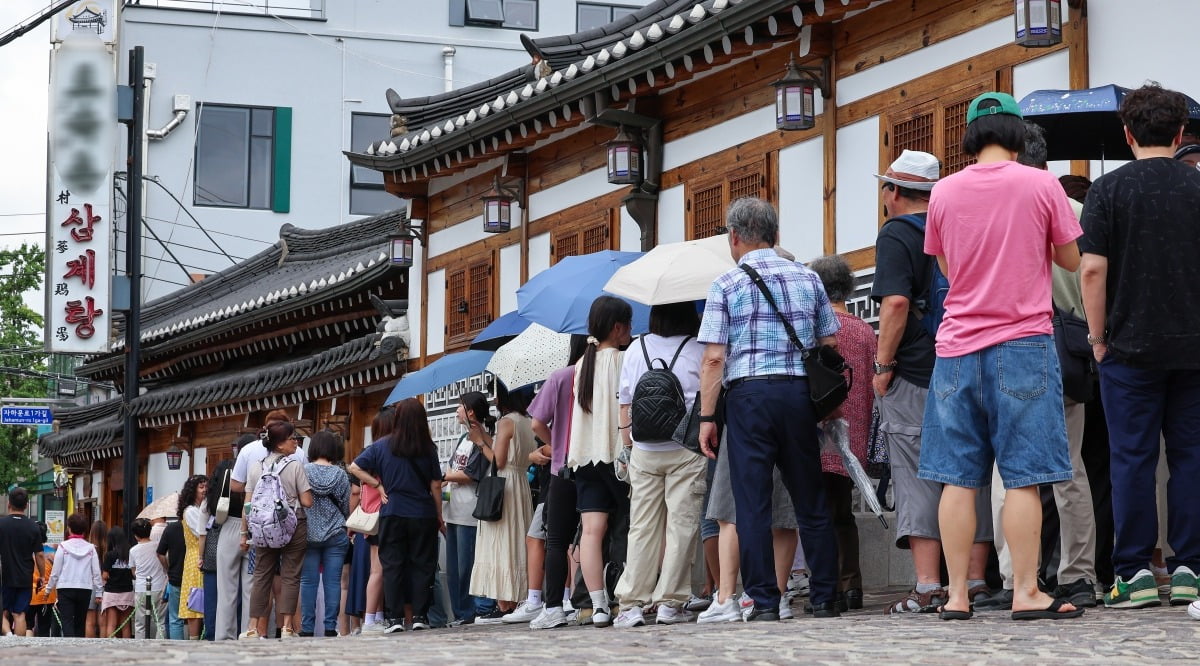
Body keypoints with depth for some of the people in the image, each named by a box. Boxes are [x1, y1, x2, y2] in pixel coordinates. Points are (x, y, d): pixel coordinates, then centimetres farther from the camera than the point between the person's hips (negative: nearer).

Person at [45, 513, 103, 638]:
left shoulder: (63, 546, -4)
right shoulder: (91, 548, 2)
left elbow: (55, 571, -2)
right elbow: (96, 572, 2)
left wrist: (49, 588, 11)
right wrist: (99, 592, 8)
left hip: (66, 589, -3)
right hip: (85, 589, 3)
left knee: (67, 622, -7)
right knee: (80, 623, 13)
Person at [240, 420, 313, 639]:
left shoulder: (256, 467, 3)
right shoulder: (296, 466, -7)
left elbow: (248, 504, 3)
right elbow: (307, 502, -9)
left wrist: (244, 532, 10)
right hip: (293, 526, -3)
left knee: (261, 576, 7)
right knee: (290, 576, 1)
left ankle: (254, 628, 5)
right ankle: (286, 627, -4)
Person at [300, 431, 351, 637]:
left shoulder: (303, 472, -5)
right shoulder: (340, 475, -2)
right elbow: (346, 507, 5)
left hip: (309, 533, 0)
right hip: (336, 535, 0)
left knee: (308, 581, 3)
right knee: (333, 581, 2)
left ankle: (307, 628, 2)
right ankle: (330, 626, 0)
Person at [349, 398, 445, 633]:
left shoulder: (382, 446, -1)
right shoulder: (428, 449, -3)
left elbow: (354, 467, -2)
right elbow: (435, 486, 0)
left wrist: (379, 485, 2)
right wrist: (439, 517, 9)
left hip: (392, 514, 0)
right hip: (423, 515, 0)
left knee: (392, 565, 4)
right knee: (422, 565, 7)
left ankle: (394, 618, 0)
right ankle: (419, 616, 4)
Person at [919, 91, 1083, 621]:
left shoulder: (944, 192, 5)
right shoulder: (1040, 184, -3)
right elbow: (1071, 259, 6)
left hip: (958, 346, 3)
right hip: (1022, 344, -3)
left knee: (958, 478, 4)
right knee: (1023, 476, -3)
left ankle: (957, 595, 4)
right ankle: (1026, 593, -5)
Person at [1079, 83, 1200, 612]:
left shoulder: (1109, 189, -4)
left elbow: (1092, 269, -9)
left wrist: (1099, 338, 0)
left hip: (1131, 345, -2)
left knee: (1132, 459, 1)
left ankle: (1135, 572, 1)